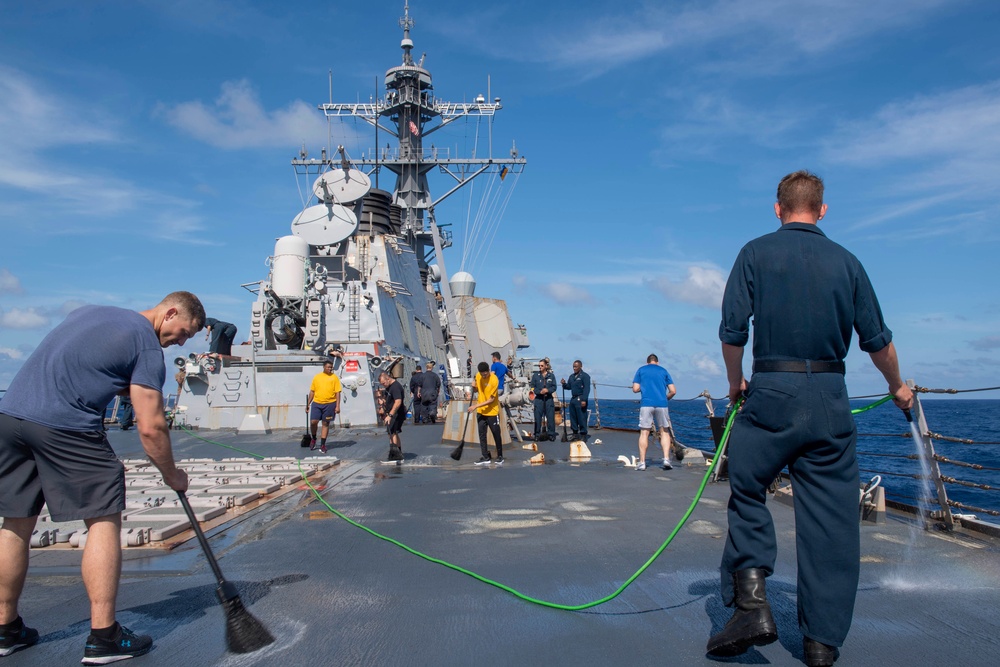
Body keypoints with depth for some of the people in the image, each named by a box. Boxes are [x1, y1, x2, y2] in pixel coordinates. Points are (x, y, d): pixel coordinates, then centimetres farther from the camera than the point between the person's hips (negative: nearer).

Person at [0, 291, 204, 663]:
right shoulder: (147, 344, -1)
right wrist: (172, 476, 9)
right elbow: (151, 428, -6)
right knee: (104, 521, 0)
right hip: (64, 425, -8)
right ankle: (103, 638, 1)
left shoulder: (91, 311, 23)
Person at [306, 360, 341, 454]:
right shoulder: (317, 377, 8)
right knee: (313, 422, -6)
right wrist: (308, 404, 10)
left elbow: (337, 393, -1)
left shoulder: (334, 378, 2)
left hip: (329, 404, -1)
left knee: (326, 424, 5)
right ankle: (314, 439, 22)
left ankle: (322, 445, 12)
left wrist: (337, 406, -8)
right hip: (316, 403, 1)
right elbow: (312, 391, 13)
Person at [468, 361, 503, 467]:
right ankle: (485, 458, 11)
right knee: (482, 434, 5)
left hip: (492, 412, -5)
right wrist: (474, 388, -9)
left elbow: (491, 399, -19)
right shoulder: (478, 376, -1)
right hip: (480, 412, 6)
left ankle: (500, 456, 18)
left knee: (496, 435, 4)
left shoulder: (494, 380, -20)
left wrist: (476, 406, -21)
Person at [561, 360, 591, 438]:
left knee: (581, 418, -8)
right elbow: (569, 387, 20)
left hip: (580, 400, -8)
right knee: (573, 417, 10)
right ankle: (575, 433, 19)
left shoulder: (585, 376, -6)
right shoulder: (571, 376, 18)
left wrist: (584, 400, -21)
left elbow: (586, 389, -13)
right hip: (573, 399, 8)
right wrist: (564, 384, -1)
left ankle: (583, 434, -3)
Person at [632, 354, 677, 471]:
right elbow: (673, 391, 7)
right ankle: (666, 459, 0)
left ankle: (642, 462, 0)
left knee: (644, 433, 2)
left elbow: (635, 389, 4)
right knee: (664, 432, 11)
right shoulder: (663, 371, 13)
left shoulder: (641, 370, 11)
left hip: (646, 404, -1)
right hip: (661, 404, 1)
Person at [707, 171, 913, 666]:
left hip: (771, 392, -2)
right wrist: (897, 388, 30)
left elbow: (731, 331, -4)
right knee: (831, 520, 7)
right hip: (830, 399, 3)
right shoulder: (845, 261, 10)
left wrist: (735, 384, 13)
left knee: (747, 493, 11)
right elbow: (877, 339, 13)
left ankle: (751, 603, -3)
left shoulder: (756, 253, 2)